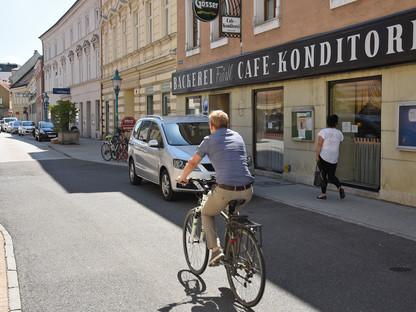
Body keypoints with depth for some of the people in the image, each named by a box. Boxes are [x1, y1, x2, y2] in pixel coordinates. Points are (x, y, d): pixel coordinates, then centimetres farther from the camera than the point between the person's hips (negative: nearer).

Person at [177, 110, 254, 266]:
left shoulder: (209, 140, 6)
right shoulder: (238, 137, 19)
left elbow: (192, 163, 17)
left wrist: (182, 177, 36)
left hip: (225, 190, -5)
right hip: (246, 191, 5)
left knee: (207, 214, 23)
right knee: (233, 213, 35)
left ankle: (216, 250, 7)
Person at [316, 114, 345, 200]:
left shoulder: (323, 132, -9)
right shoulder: (339, 133, 4)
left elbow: (319, 145, -14)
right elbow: (339, 145, 7)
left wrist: (317, 156, -10)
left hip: (323, 157, -4)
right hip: (334, 158, 4)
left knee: (323, 176, 5)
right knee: (331, 176, 14)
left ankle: (323, 194, 7)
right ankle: (339, 188, -10)